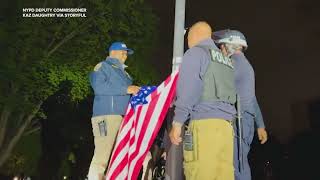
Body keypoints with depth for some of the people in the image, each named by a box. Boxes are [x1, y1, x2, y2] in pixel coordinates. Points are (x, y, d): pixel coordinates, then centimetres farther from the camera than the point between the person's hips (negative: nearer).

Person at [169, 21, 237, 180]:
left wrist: (177, 123, -7)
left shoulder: (195, 52, 5)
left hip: (205, 123, -7)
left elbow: (188, 90, -8)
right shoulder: (226, 60, 27)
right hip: (226, 124, 7)